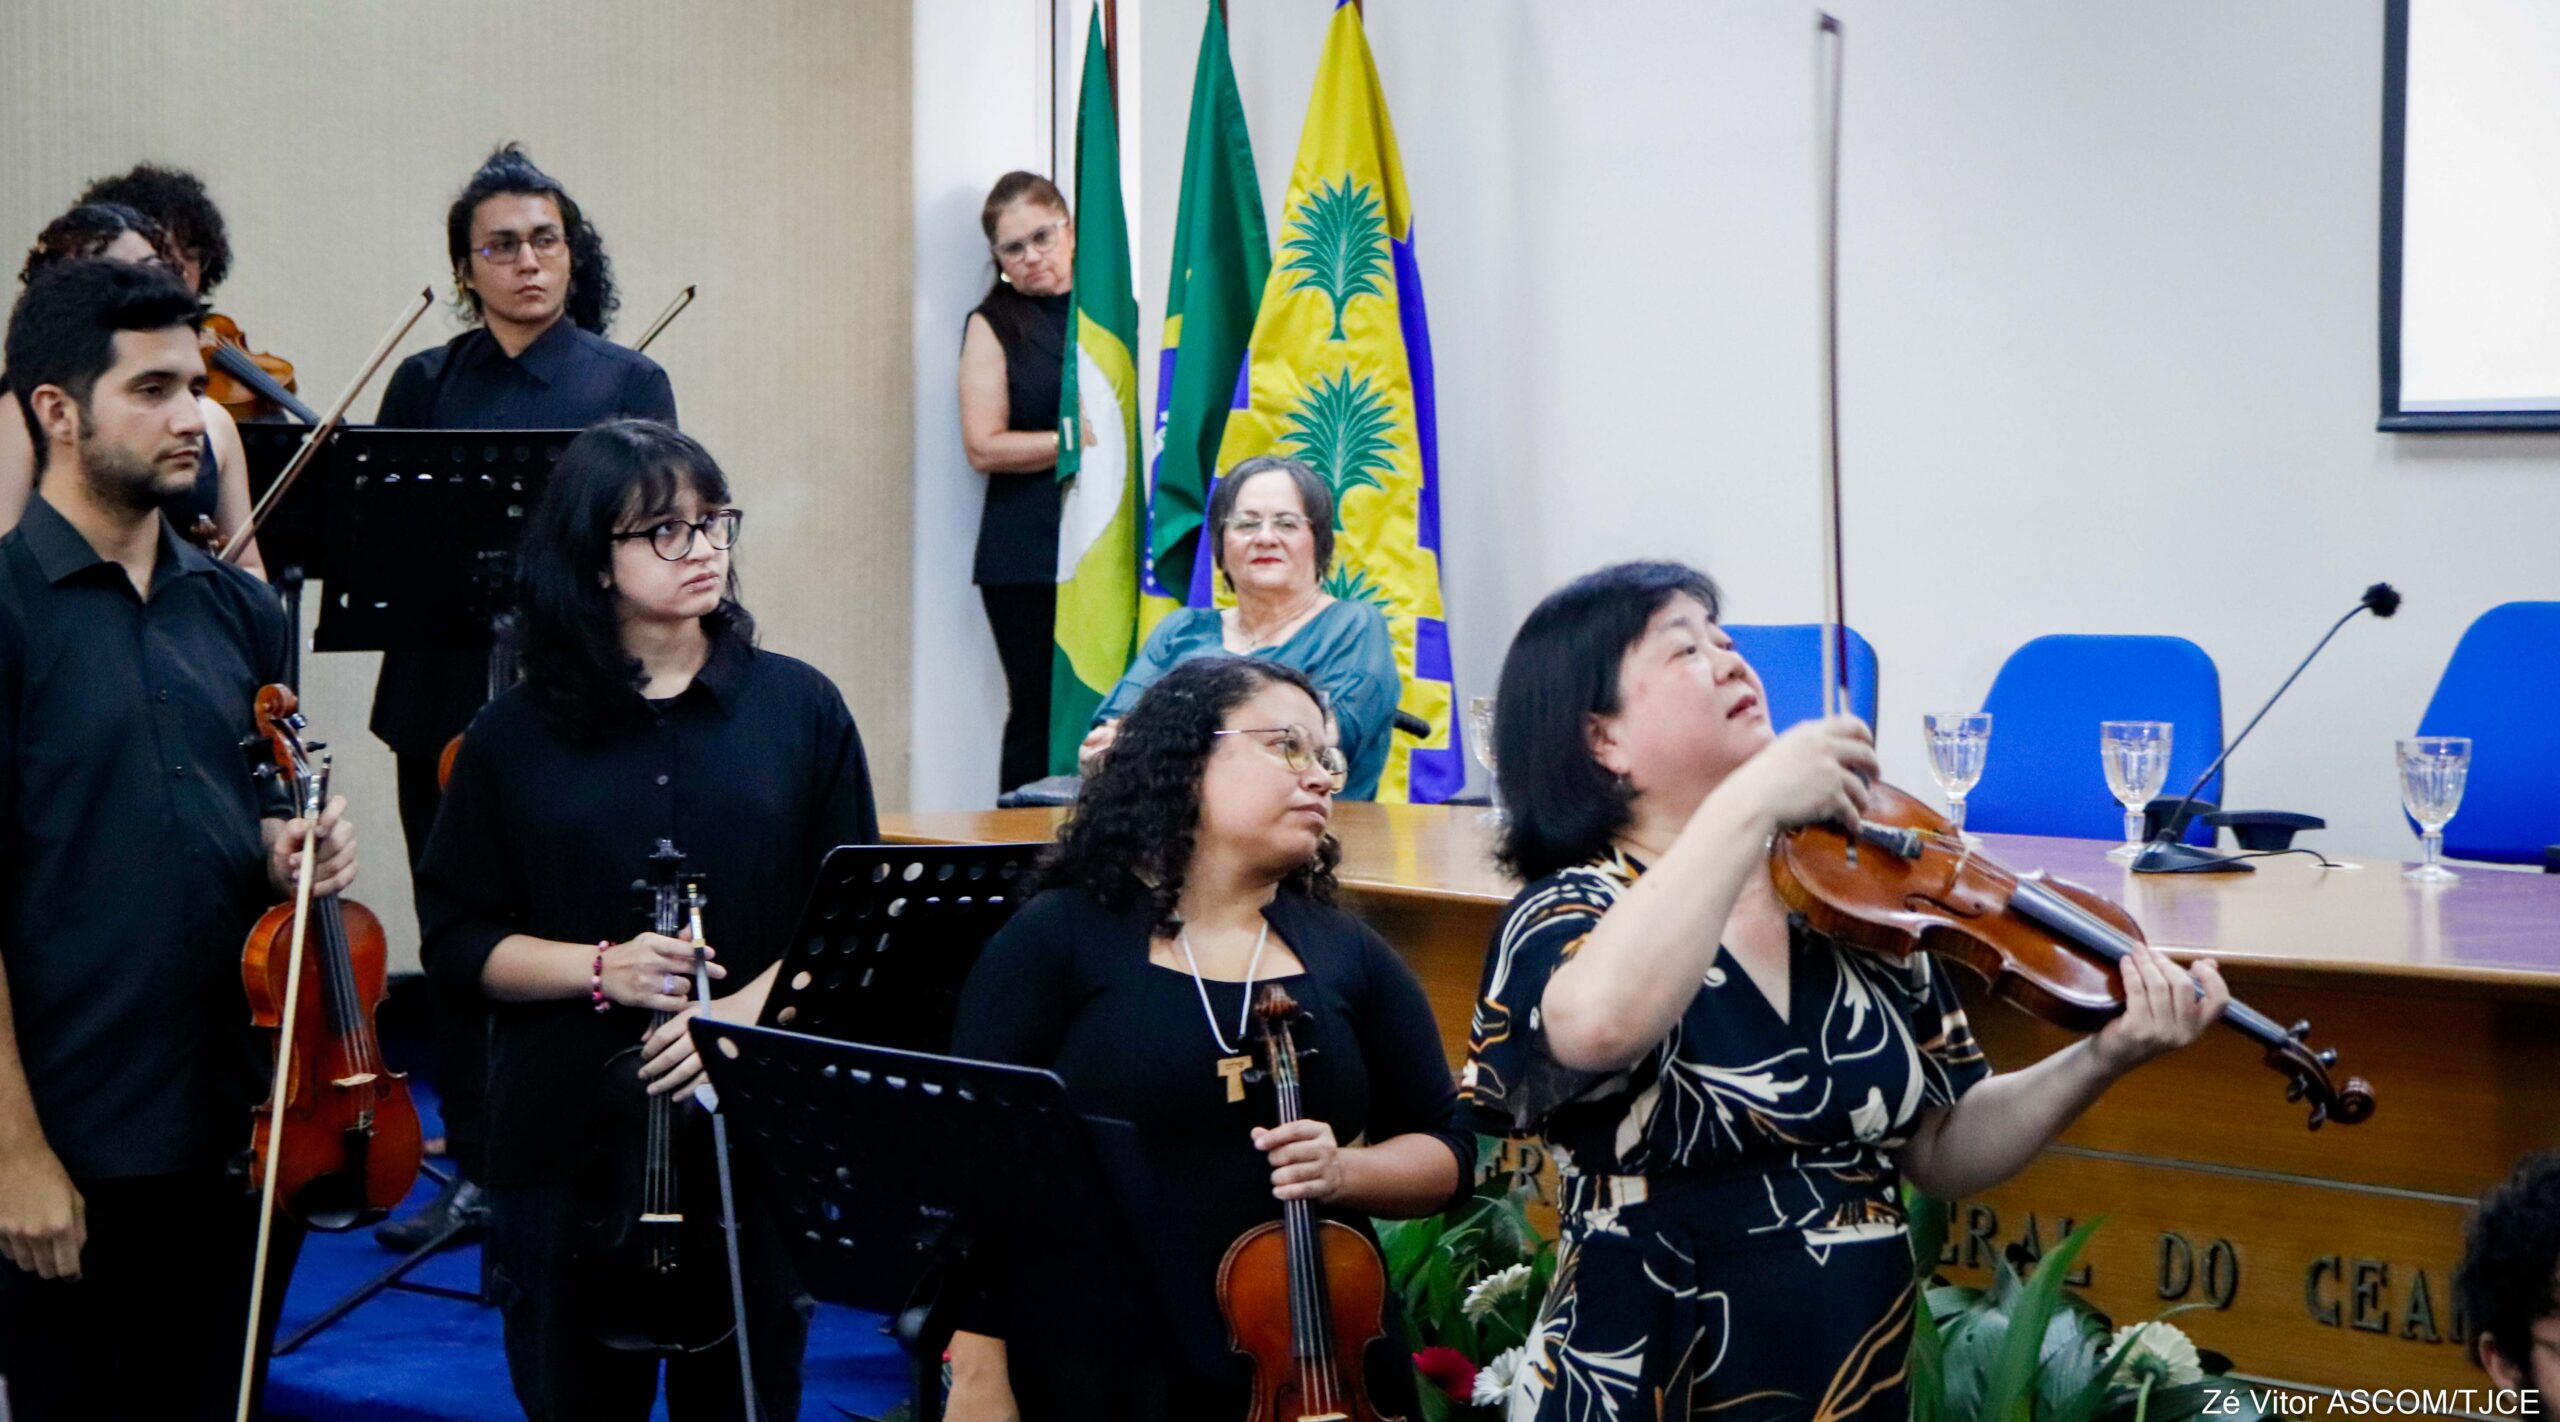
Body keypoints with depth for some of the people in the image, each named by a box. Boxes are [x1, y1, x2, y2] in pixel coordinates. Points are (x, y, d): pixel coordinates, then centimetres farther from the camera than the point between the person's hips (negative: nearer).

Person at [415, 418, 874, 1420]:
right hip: (566, 1139, 0)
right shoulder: (518, 735, 3)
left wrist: (748, 1009, -15)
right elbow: (454, 940, 4)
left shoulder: (798, 708, 2)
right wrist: (598, 968, -13)